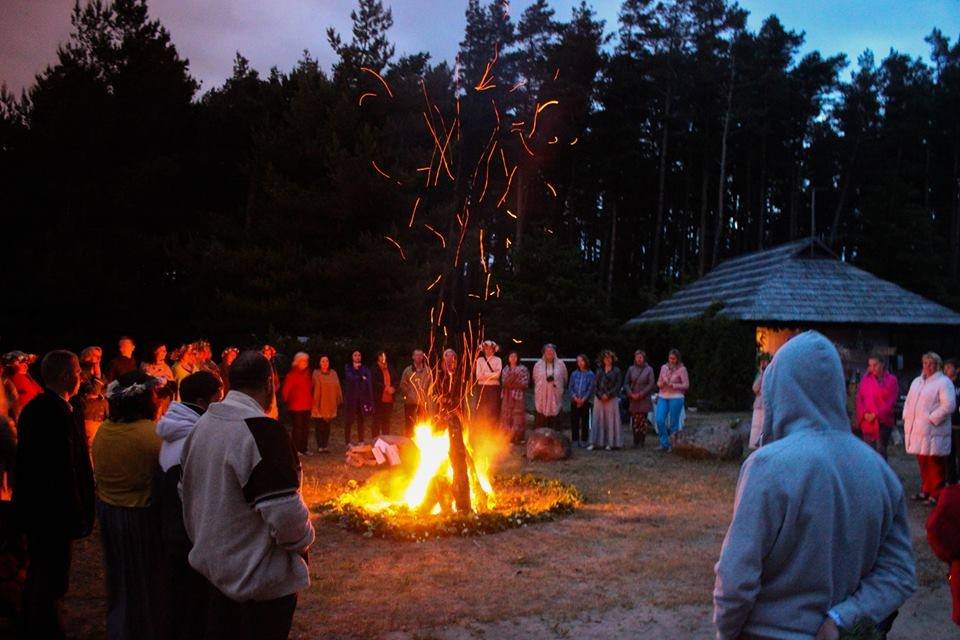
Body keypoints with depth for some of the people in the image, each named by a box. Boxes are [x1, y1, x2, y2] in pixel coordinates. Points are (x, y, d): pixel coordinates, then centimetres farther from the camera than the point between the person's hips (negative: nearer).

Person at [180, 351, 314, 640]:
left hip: (214, 563, 8)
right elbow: (284, 511, -28)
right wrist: (304, 539, -8)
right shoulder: (262, 431, -26)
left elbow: (187, 490, 13)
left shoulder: (202, 424, 3)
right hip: (262, 577, -8)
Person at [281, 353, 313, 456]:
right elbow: (285, 390, -11)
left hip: (307, 406, 7)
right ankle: (296, 450, 2)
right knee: (298, 427, -4)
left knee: (306, 428, 9)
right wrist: (286, 401, -3)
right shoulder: (292, 374, -10)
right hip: (296, 406, -7)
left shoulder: (307, 374, 13)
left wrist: (311, 400, 12)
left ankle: (303, 449, 16)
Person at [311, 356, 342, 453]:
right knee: (319, 425, -2)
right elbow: (315, 389, -10)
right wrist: (316, 402, -14)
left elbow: (337, 388, 9)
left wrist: (339, 400, 6)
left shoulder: (333, 373, 8)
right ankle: (320, 445, 6)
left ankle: (325, 445, 17)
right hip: (319, 404, -4)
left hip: (330, 405, 4)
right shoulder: (316, 374, -4)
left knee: (327, 425, 9)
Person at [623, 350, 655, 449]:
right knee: (635, 421, 0)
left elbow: (651, 384, -4)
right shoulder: (631, 369, 8)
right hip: (633, 399, 2)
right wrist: (631, 394, -6)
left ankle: (642, 441, 4)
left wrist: (641, 394, -10)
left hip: (644, 399, -2)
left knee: (643, 420, -2)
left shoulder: (649, 369, 1)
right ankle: (636, 441, 5)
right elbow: (626, 383, 9)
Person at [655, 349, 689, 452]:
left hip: (676, 398, -4)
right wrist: (661, 384, -8)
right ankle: (664, 444, 4)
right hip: (662, 397, 4)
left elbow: (686, 385, -6)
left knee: (673, 422, 0)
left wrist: (673, 385, -18)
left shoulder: (682, 369, -3)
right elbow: (658, 382, 15)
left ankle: (672, 445, 12)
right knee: (660, 420, -7)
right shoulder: (664, 367, 10)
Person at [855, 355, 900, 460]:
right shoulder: (865, 379, 11)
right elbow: (859, 399, 8)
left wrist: (876, 415, -13)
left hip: (883, 422, -4)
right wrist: (864, 414, -7)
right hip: (866, 423, 4)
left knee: (881, 451, -6)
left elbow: (891, 402, -6)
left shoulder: (891, 380, 0)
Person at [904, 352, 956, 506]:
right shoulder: (917, 381, 19)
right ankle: (925, 491, 22)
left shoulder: (944, 382, -4)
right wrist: (907, 418, 9)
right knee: (923, 464, 12)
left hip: (933, 432, -6)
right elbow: (908, 401, 23)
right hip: (917, 430, 7)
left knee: (935, 464, -1)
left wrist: (931, 419, -14)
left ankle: (936, 495, 5)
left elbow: (949, 405, -14)